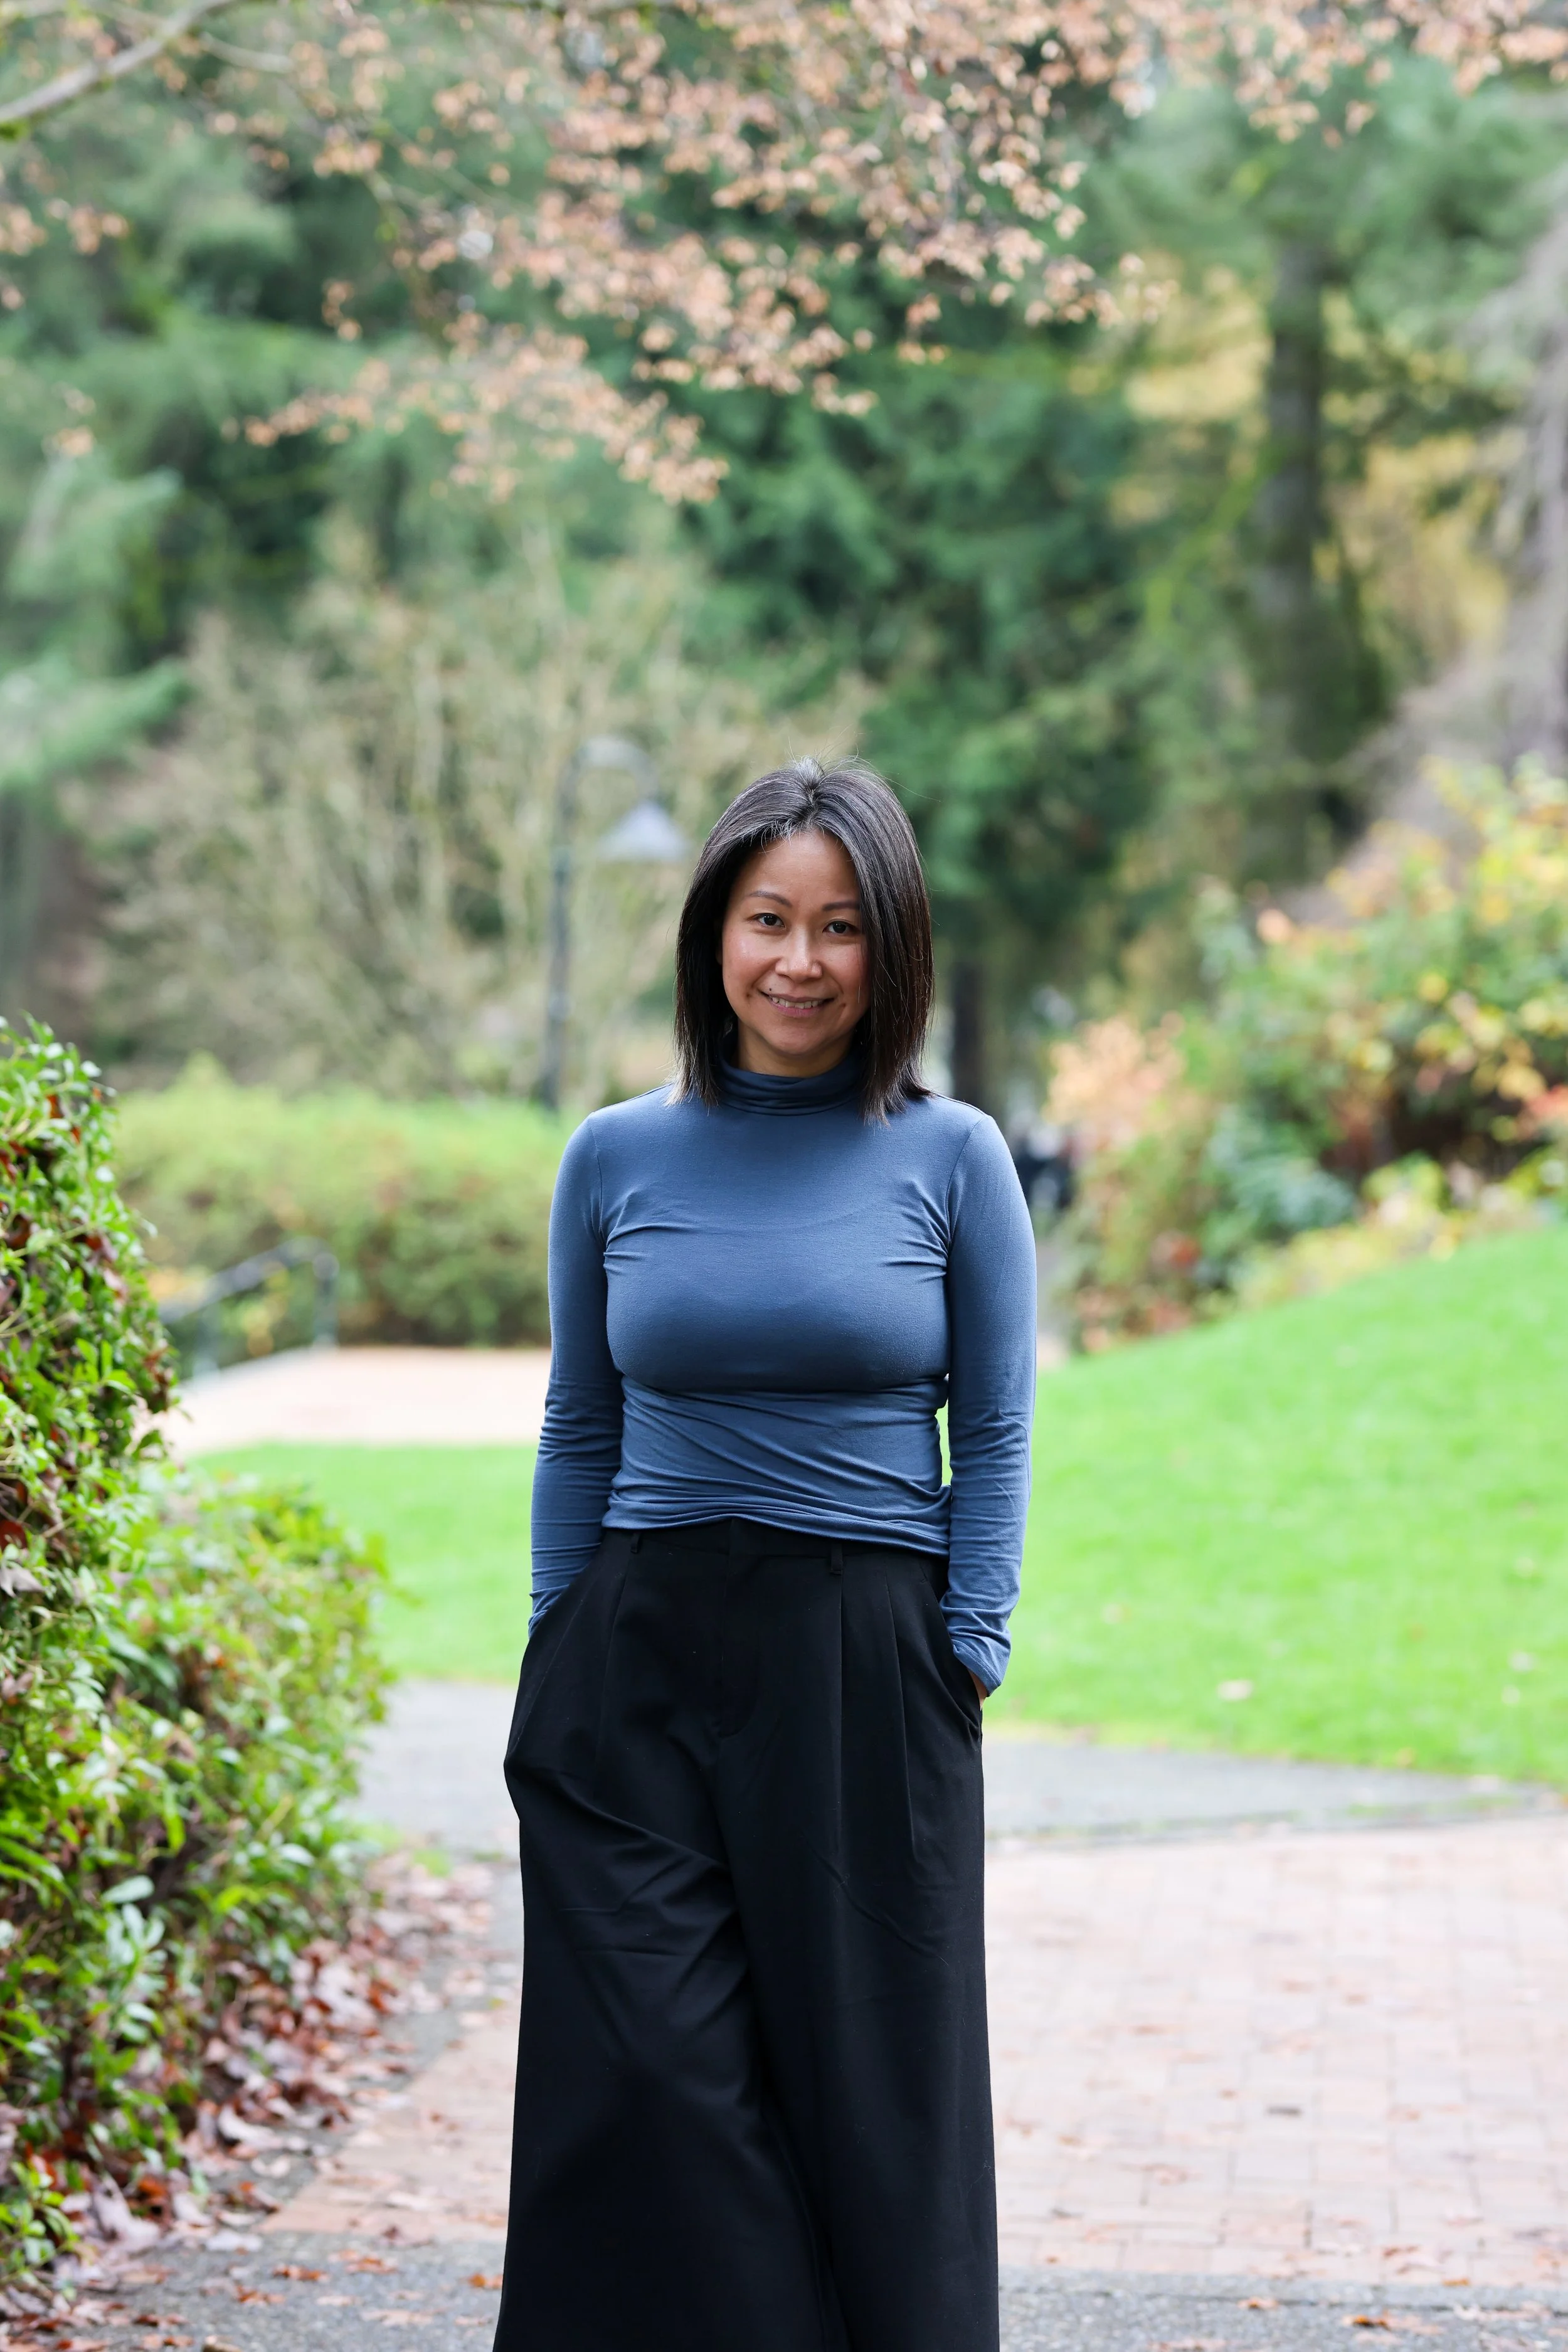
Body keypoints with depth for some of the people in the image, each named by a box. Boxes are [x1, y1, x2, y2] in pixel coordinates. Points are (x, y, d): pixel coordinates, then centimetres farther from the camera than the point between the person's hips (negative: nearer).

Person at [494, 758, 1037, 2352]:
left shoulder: (950, 1159, 1)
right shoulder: (615, 1160, 6)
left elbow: (996, 1436, 3)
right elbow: (578, 1430, 12)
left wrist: (967, 1660, -5)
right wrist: (560, 1662, 8)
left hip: (863, 1665, -1)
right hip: (640, 1662, 2)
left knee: (867, 2076, 3)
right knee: (652, 2072, -4)